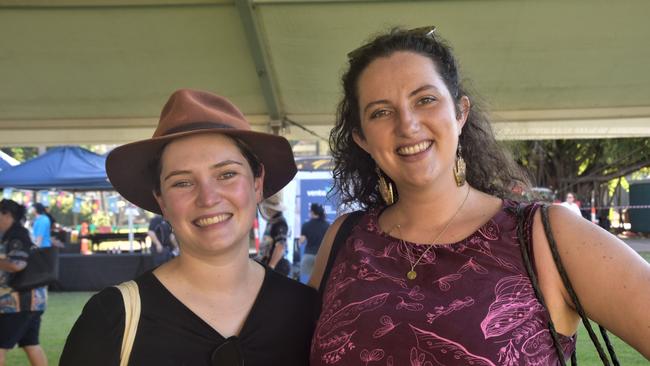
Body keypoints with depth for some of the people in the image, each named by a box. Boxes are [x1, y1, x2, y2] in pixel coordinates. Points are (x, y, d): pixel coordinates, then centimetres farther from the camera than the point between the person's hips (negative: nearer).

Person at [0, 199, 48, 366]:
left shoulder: (17, 236, -12)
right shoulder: (17, 234, 17)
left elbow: (17, 264, -24)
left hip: (18, 301, -10)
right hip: (30, 299, 10)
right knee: (31, 344, 12)